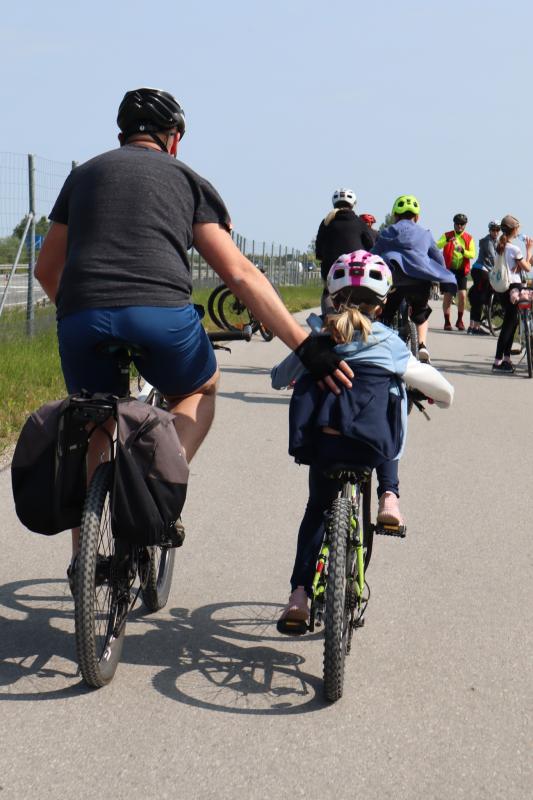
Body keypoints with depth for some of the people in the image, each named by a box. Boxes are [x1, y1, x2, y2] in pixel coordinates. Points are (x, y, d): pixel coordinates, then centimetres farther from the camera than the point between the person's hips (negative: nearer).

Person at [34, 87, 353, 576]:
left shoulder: (85, 174, 25)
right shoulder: (188, 180, 17)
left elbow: (47, 269, 31)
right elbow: (240, 274, 6)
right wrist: (306, 347, 4)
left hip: (82, 319, 2)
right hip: (161, 316, -2)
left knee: (97, 435, 25)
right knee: (200, 390, 29)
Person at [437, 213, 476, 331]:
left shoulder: (469, 238, 8)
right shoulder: (447, 235, 3)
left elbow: (472, 254, -5)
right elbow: (437, 246, -15)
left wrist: (463, 251, -24)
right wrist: (447, 241, -34)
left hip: (462, 270, 1)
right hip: (448, 269, -1)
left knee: (462, 294, -11)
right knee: (447, 295, -1)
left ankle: (459, 320, 6)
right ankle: (447, 322, 9)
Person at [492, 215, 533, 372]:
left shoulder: (500, 247, 9)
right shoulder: (514, 249, -16)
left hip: (502, 288, 8)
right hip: (514, 288, -8)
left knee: (510, 323, 16)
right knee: (509, 325, -4)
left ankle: (506, 358, 19)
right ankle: (498, 362, -5)